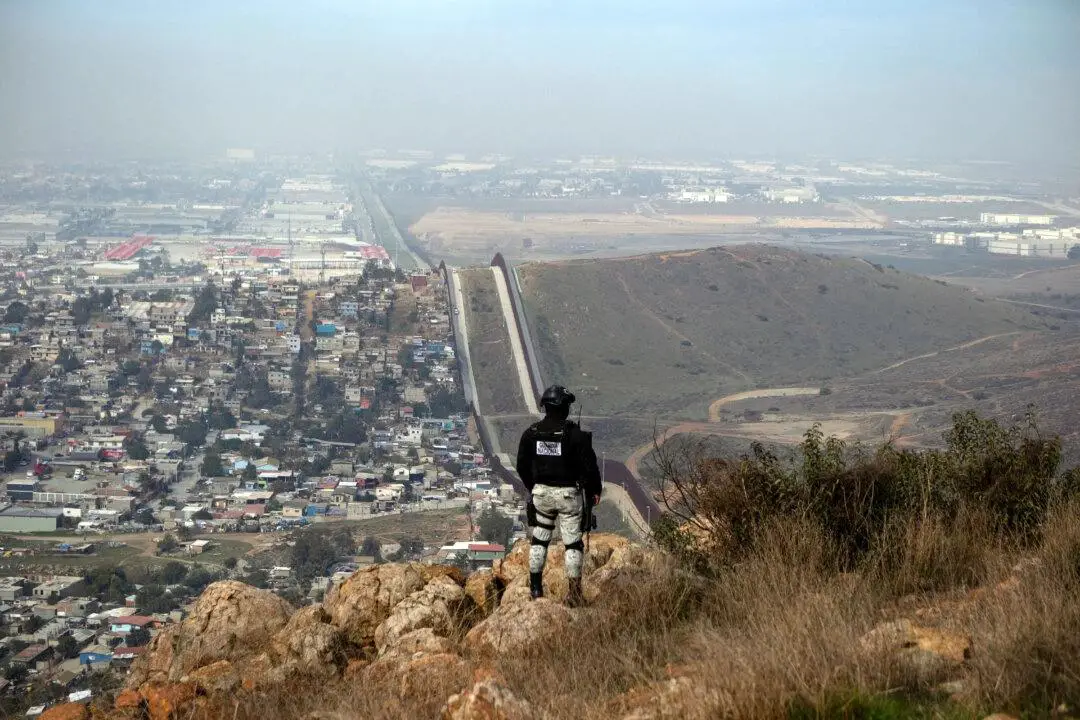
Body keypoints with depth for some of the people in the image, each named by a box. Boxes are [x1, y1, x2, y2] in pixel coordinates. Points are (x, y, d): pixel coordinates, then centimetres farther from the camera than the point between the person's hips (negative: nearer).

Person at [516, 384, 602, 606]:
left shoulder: (531, 433, -2)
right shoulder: (575, 435, -14)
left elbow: (522, 466, 7)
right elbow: (589, 465, -11)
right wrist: (595, 490, 5)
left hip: (541, 493, 4)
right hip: (569, 494, -4)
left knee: (539, 539, 17)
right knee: (573, 542, 3)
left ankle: (535, 586, 20)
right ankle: (574, 592, 3)